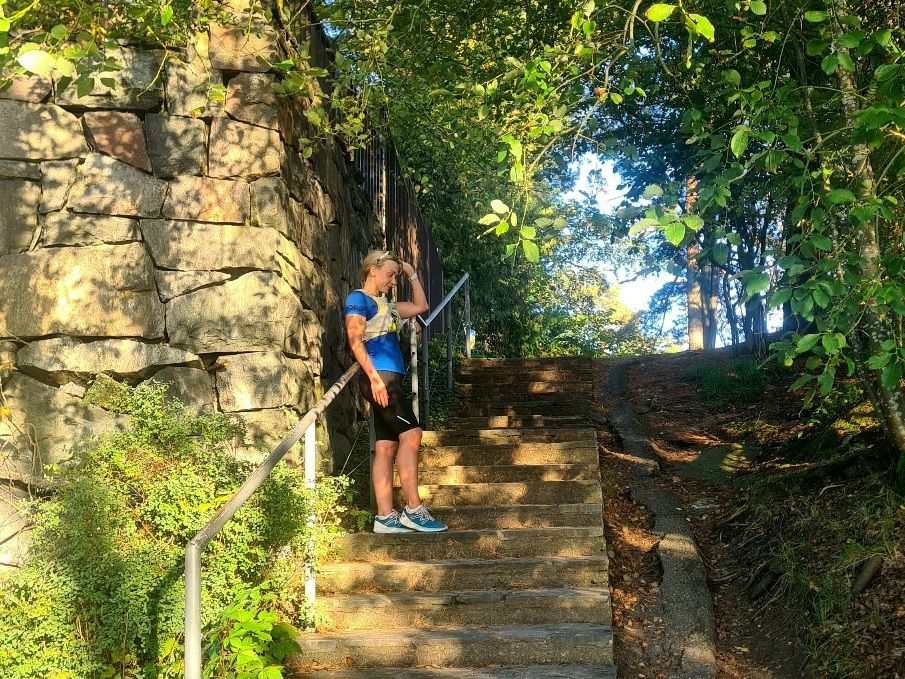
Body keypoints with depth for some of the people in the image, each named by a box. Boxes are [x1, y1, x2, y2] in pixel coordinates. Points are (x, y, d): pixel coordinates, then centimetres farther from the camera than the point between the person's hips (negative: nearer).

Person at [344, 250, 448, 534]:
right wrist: (374, 377, -21)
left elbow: (420, 306, 36)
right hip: (379, 377, -9)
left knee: (386, 447, 3)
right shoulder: (358, 299, -1)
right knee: (411, 434, -15)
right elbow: (355, 340, -13)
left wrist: (412, 274, 28)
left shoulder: (384, 304, 25)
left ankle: (385, 517, 0)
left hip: (389, 379, 9)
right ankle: (413, 510, -15)